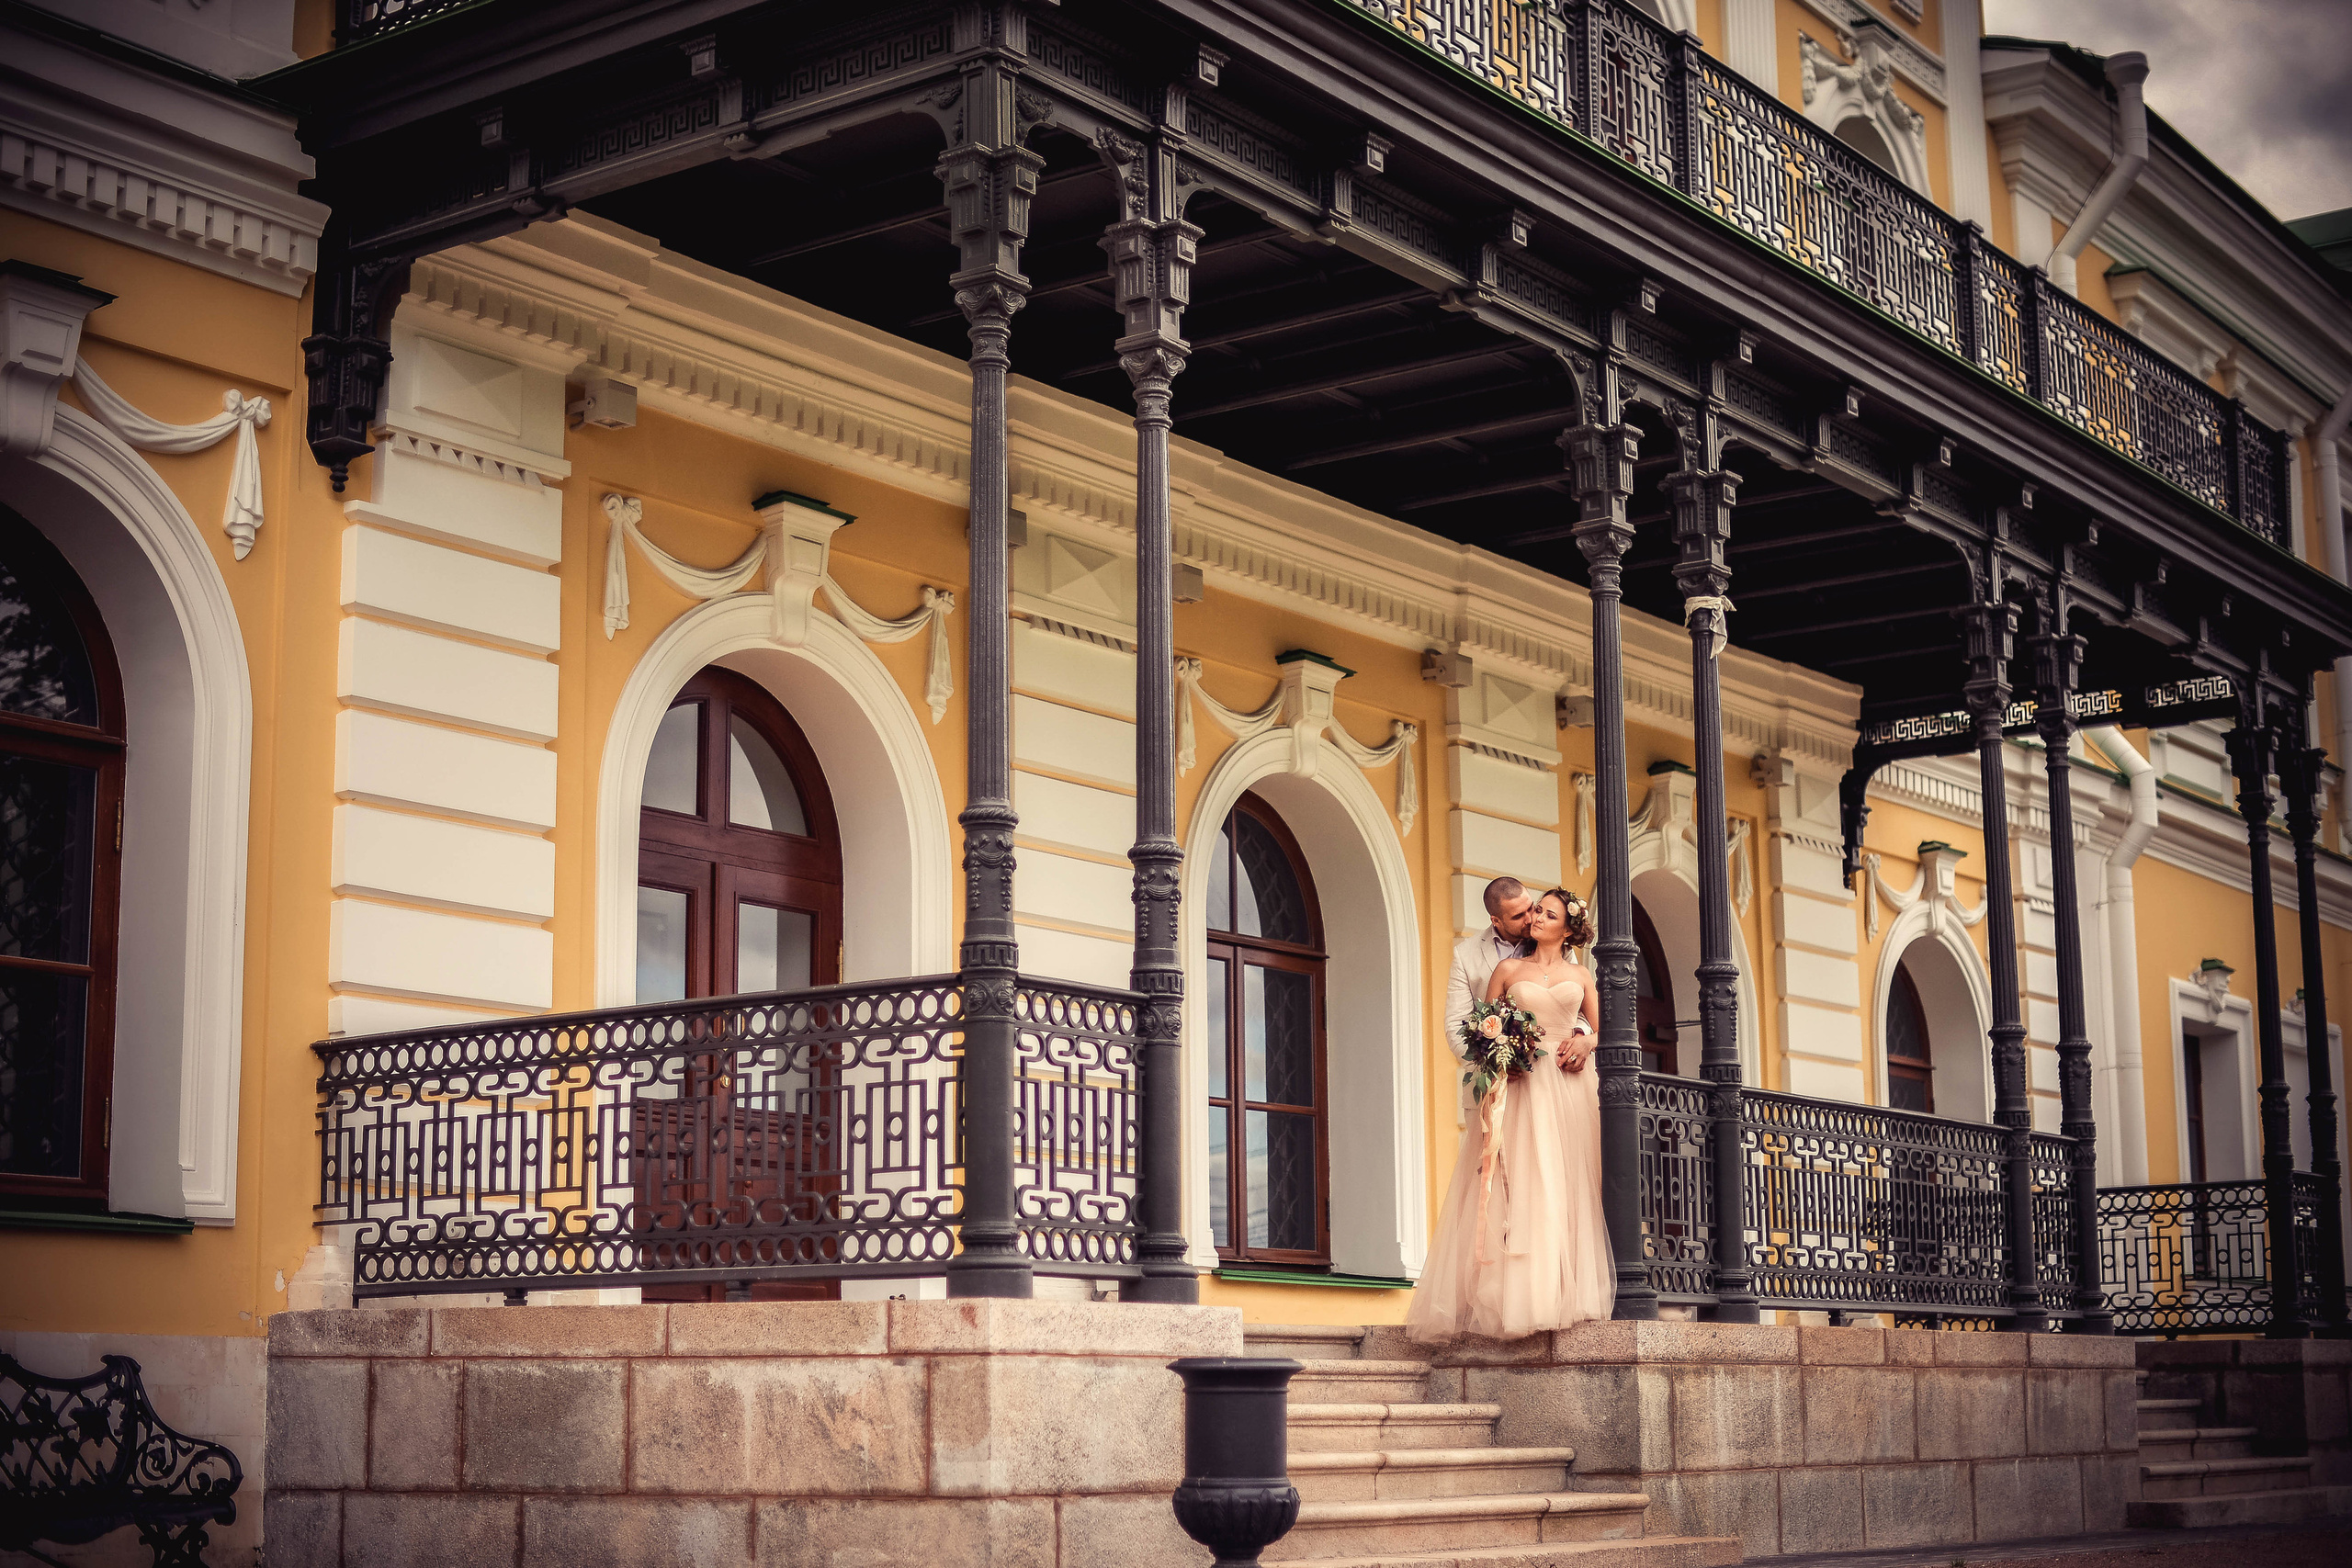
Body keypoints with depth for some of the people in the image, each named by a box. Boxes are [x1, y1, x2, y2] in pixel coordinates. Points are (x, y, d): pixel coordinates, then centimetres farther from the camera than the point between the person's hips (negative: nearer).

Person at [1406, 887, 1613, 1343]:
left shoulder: (1580, 975, 16)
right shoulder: (1509, 969, 13)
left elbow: (1601, 1030, 16)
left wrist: (1584, 1042, -4)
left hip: (1571, 1087, 2)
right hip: (1521, 1084, -1)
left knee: (1569, 1185, -5)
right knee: (1520, 1183, -10)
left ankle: (1568, 1291, -5)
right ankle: (1517, 1293, -13)